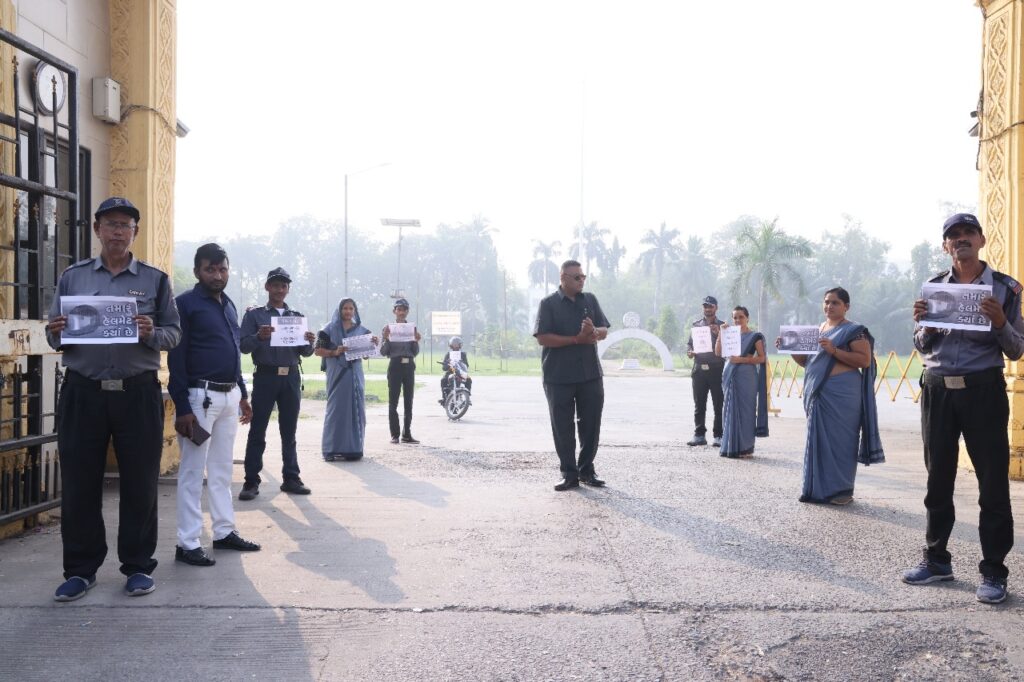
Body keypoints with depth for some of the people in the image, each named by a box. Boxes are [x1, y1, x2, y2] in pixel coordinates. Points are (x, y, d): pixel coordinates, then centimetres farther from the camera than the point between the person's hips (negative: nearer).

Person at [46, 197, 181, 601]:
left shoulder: (155, 279, 7)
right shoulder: (73, 277, 11)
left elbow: (175, 333, 5)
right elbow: (54, 335, 12)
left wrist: (152, 334, -15)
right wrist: (56, 334, -10)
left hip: (138, 392, -1)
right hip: (82, 392, 1)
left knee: (139, 482, 4)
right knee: (79, 483, 5)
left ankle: (138, 566, 16)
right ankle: (80, 569, 17)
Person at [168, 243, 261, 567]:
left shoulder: (228, 305, 15)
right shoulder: (186, 304, -8)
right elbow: (176, 358, -13)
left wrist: (243, 394, 18)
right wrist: (182, 408, -18)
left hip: (229, 395, 8)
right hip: (200, 396, -8)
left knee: (222, 468, 14)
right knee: (193, 471, -2)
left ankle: (225, 531, 23)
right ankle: (187, 544, 4)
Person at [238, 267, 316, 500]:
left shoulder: (297, 317, 14)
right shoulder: (254, 315, 5)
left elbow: (305, 352, 12)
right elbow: (243, 345, -3)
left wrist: (309, 342, -10)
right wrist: (259, 337, -22)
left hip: (291, 378, 3)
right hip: (265, 376, -3)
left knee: (289, 432, 7)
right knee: (257, 431, -2)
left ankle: (291, 478, 13)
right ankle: (251, 481, 2)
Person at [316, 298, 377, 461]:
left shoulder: (361, 329, 12)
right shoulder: (330, 329, 2)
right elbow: (318, 350, -1)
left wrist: (373, 343, -6)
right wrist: (335, 352, -16)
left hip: (355, 374, 3)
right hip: (337, 374, -3)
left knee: (356, 409, 2)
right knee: (336, 409, -3)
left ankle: (353, 448, 9)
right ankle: (332, 449, 2)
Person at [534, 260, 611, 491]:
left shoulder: (590, 300, 11)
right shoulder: (549, 304, -2)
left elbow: (604, 331, 9)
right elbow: (542, 338, -11)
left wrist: (593, 332, -16)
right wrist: (577, 339, -14)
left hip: (591, 375, 4)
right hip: (559, 378, -3)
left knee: (591, 424, 6)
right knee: (563, 427, 2)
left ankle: (586, 470, 19)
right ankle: (569, 474, 11)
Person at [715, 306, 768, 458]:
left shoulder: (755, 336, 1)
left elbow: (762, 358, -7)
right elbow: (718, 352, 4)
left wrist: (741, 359, -16)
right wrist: (721, 334, -4)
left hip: (746, 376, -5)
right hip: (730, 375, 5)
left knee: (745, 409, -3)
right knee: (730, 409, 5)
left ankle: (745, 448, 3)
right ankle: (730, 447, 10)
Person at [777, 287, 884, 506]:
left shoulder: (854, 330, -3)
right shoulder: (816, 330, 17)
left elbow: (865, 360, -12)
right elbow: (806, 361, 20)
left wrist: (834, 350, -21)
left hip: (841, 393, -7)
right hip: (817, 392, 7)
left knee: (839, 438, -3)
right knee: (819, 439, 8)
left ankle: (842, 490, 4)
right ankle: (819, 489, 14)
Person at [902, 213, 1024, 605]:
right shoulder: (933, 288, 9)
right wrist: (922, 324, -7)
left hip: (983, 389, -3)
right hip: (937, 389, 3)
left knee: (993, 483, 0)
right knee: (938, 479, 11)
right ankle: (937, 559, 23)